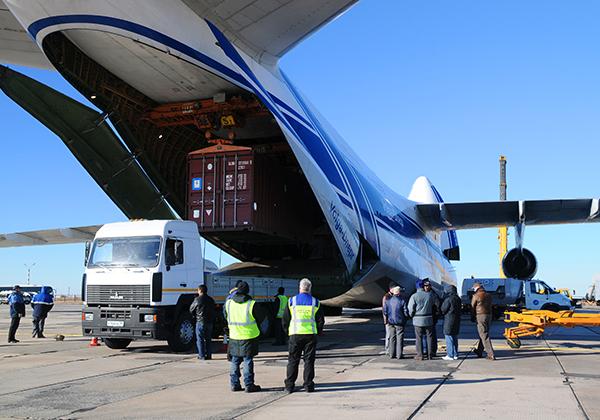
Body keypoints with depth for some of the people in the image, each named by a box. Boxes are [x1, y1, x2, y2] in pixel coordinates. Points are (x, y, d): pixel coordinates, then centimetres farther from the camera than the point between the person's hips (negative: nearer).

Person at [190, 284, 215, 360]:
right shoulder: (211, 300, 8)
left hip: (200, 322, -5)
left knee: (200, 340, 2)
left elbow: (191, 310, 2)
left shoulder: (198, 299, -10)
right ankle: (209, 355, 13)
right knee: (208, 339, 12)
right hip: (210, 322, 5)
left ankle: (202, 356, 2)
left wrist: (196, 315, 20)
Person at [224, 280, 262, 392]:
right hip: (249, 336, -4)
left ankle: (235, 384, 17)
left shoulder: (228, 303, -1)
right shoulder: (252, 304, -13)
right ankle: (249, 385, 5)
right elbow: (259, 318, -1)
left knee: (235, 360, 13)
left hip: (234, 336, 4)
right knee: (248, 360, 2)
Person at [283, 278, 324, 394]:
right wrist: (317, 332, 18)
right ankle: (308, 385, 6)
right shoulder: (315, 302, 3)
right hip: (311, 335, 0)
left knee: (293, 360, 6)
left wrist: (288, 332, 15)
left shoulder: (291, 301, 1)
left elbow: (285, 320, 3)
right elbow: (321, 320, 5)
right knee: (309, 360, 6)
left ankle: (289, 386, 5)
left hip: (295, 335, 0)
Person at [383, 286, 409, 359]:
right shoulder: (402, 301, -9)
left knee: (392, 338, 10)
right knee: (399, 338, 2)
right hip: (400, 322, -4)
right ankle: (399, 355, 2)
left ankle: (392, 354, 12)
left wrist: (386, 321, 11)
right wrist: (406, 319, 10)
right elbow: (406, 312, -8)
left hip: (390, 322, 4)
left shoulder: (388, 301, 4)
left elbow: (385, 313, 4)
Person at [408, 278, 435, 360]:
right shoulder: (430, 295, -1)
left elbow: (410, 309, -7)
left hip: (418, 320, -2)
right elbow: (433, 303, 18)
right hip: (428, 319, 2)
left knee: (419, 338, 5)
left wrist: (411, 315, 11)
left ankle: (420, 355, 6)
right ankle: (430, 355, 13)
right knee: (429, 337, 10)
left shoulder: (414, 296, -9)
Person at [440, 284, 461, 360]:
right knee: (455, 338, 14)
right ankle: (455, 355, 18)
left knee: (449, 338, -3)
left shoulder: (448, 300, -16)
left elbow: (443, 310, -10)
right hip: (457, 321, 8)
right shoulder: (458, 299, 8)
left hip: (449, 321, -8)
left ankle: (450, 355, -2)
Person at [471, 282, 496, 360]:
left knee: (484, 336, -7)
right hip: (489, 315, 7)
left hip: (480, 316, -7)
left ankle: (491, 355, -13)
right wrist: (490, 321, 20)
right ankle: (479, 352, 27)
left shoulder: (476, 296, -6)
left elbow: (472, 307, -2)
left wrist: (472, 317, 9)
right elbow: (490, 307, 17)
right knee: (483, 334, 16)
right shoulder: (488, 296, 14)